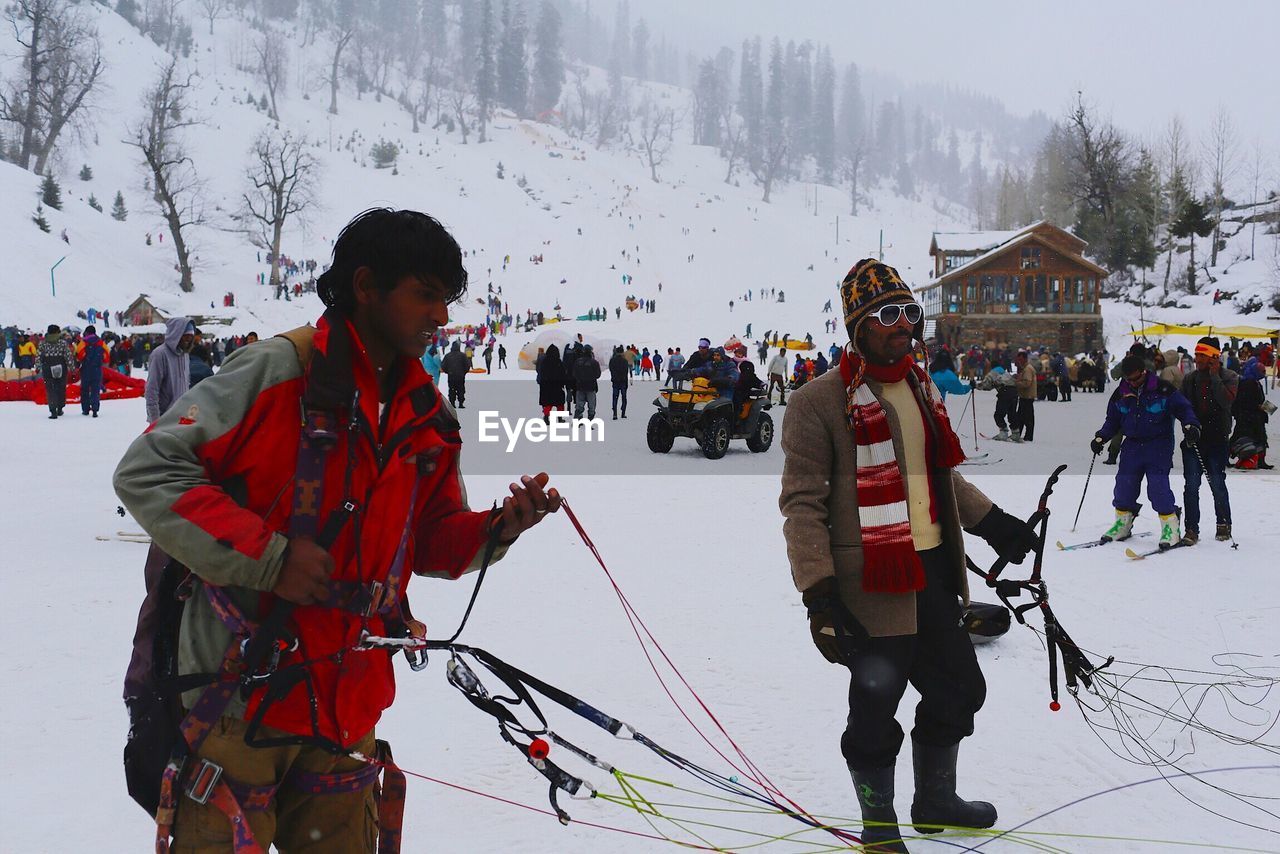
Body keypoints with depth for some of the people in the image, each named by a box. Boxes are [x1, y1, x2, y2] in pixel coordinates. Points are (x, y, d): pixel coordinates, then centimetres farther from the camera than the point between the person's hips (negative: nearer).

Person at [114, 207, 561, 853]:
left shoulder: (428, 417, 9)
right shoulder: (279, 372, -12)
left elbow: (430, 541, 14)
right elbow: (147, 471, -14)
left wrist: (494, 530, -7)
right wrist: (265, 554, -20)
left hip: (348, 709, 6)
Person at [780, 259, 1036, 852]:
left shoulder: (920, 389, 13)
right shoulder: (820, 402, -12)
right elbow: (802, 503, -14)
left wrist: (989, 521, 21)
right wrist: (818, 592, -20)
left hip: (935, 574, 8)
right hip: (871, 582, -8)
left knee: (957, 689, 18)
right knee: (876, 703, 2)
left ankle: (935, 799, 39)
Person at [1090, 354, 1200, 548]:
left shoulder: (1163, 389, -9)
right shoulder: (1120, 394, 5)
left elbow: (1183, 408, -4)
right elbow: (1112, 420, 15)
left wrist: (1190, 425, -21)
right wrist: (1100, 437, 3)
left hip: (1159, 445, -5)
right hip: (1132, 445, 5)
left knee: (1158, 485, -14)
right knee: (1124, 483, 1)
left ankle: (1171, 527, -4)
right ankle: (1123, 523, 18)